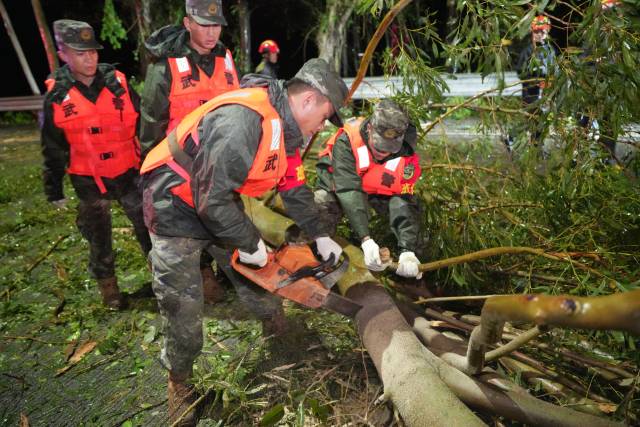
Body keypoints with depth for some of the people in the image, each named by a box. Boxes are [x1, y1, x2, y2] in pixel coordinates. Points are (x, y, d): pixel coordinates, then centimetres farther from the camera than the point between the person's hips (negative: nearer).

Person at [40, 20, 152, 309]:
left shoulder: (118, 83, -5)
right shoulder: (56, 95, -5)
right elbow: (52, 148, 3)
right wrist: (53, 189, 5)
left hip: (128, 173, 0)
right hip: (88, 181, 0)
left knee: (147, 226, 9)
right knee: (98, 238, 13)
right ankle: (107, 286, 32)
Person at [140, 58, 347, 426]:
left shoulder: (285, 125, -2)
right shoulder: (243, 120, -34)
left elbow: (294, 187, 8)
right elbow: (211, 199, -32)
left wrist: (320, 236, 10)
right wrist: (249, 243, -18)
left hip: (223, 204, 8)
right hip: (177, 207, -8)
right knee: (184, 308, 1)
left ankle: (277, 326, 43)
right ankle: (179, 381, 26)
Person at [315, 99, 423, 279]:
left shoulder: (406, 155, -27)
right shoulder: (346, 140, -36)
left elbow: (405, 203, -28)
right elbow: (349, 192, -41)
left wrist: (408, 251, -41)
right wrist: (366, 240, -49)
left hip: (376, 190, 2)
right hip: (338, 180, -1)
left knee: (402, 203, -25)